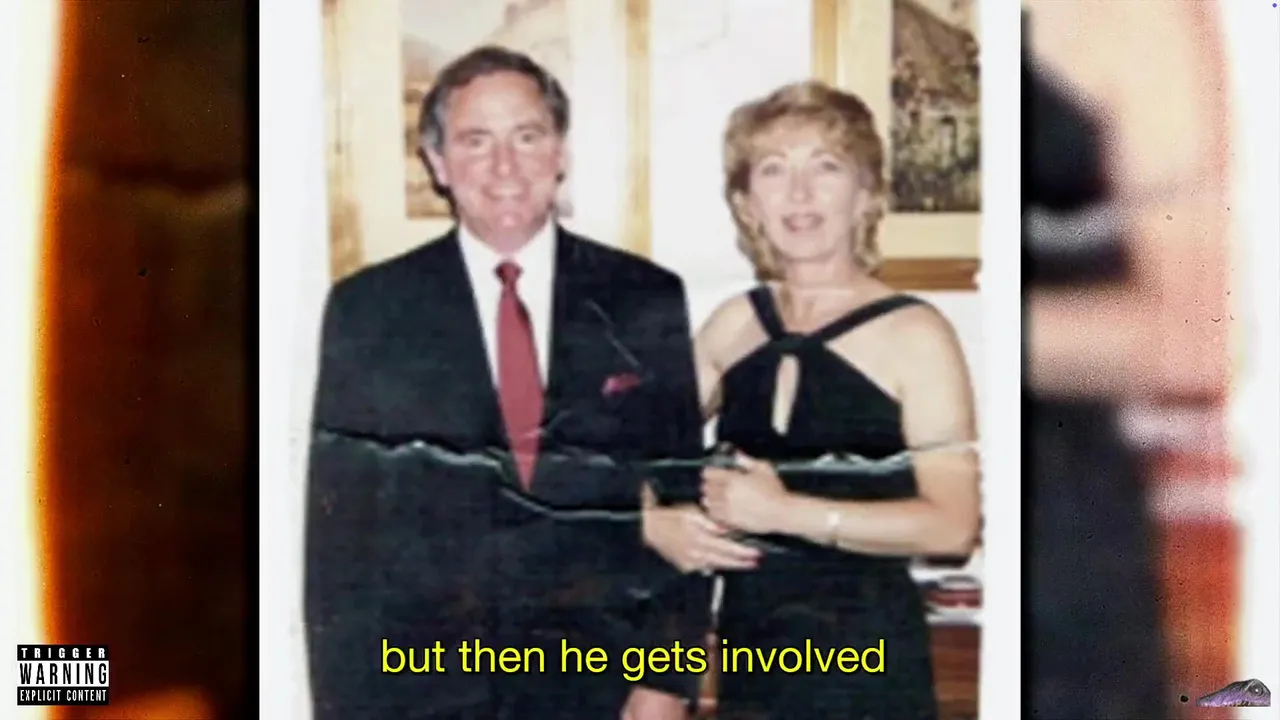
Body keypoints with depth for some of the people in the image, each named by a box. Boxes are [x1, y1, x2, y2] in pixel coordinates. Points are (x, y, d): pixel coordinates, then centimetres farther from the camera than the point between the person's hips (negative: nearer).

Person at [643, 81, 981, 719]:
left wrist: (788, 512, -19)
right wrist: (654, 520, -5)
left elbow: (954, 523, -17)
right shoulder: (733, 324, 4)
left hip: (864, 649, -5)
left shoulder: (914, 333, -10)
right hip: (750, 644, 5)